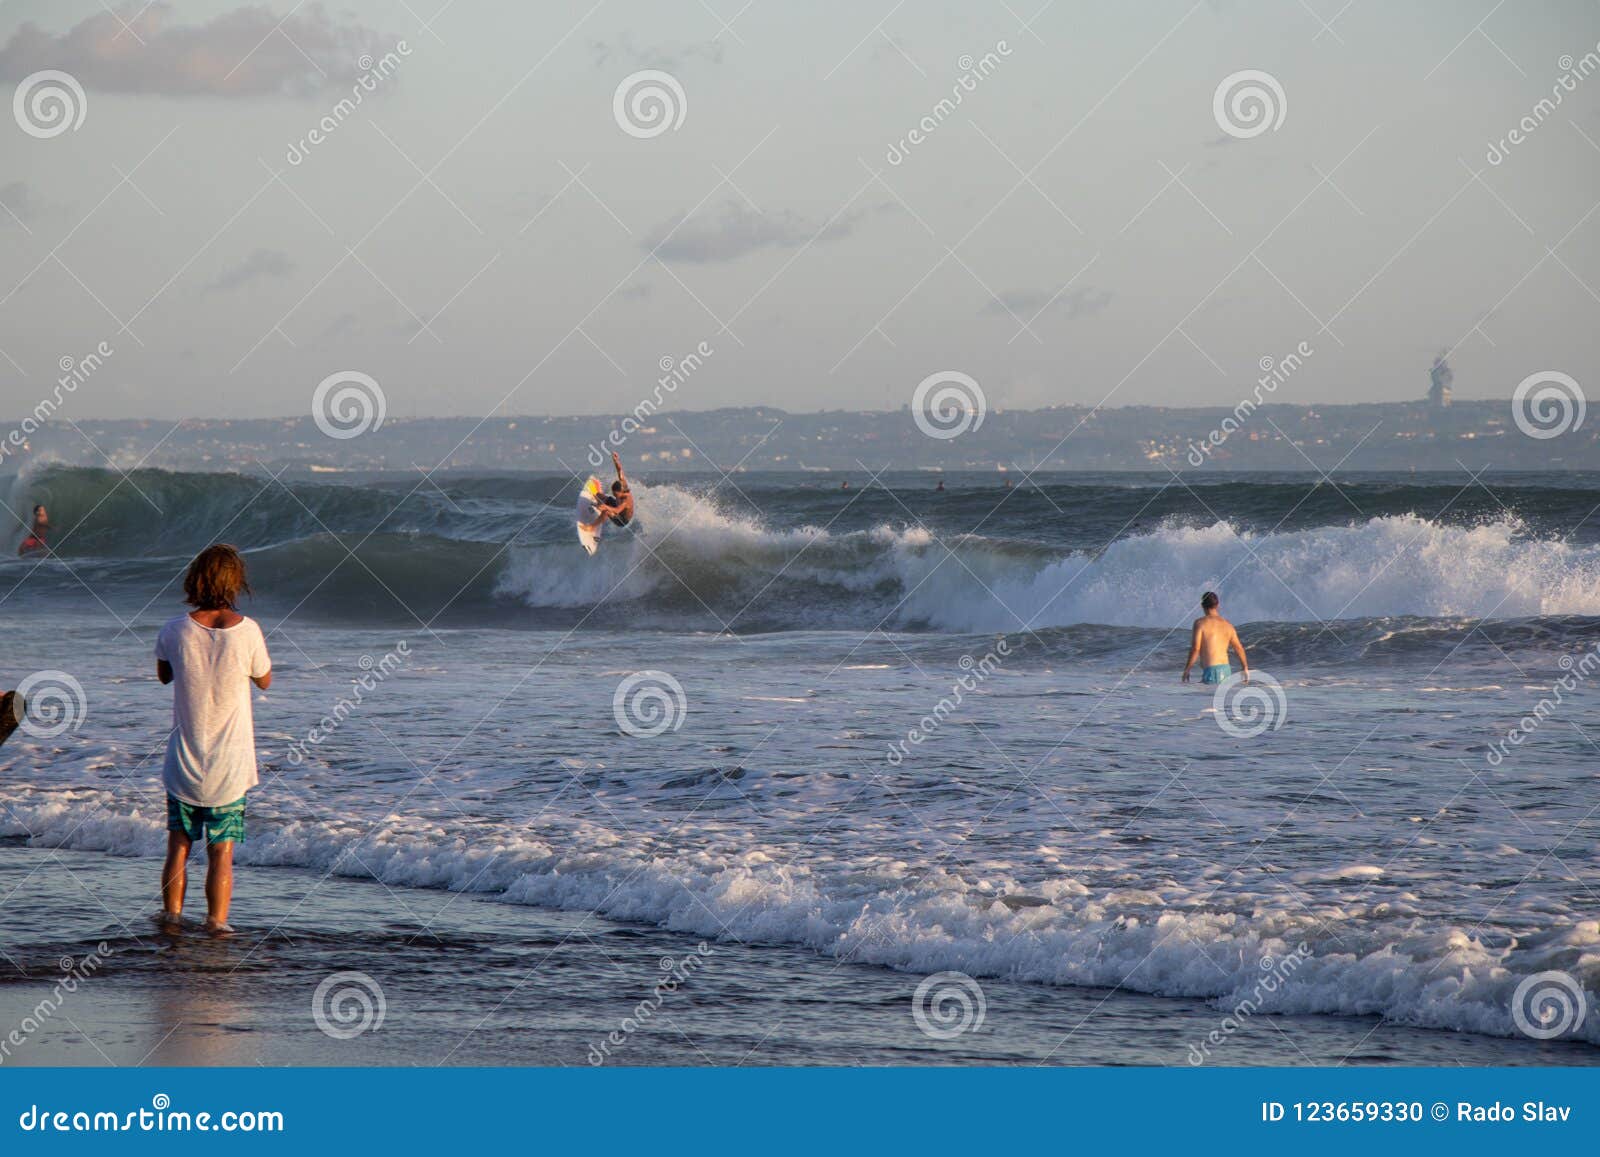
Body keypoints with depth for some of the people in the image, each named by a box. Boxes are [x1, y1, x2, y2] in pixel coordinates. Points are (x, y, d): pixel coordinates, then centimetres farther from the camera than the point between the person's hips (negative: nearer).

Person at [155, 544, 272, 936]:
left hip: (183, 763, 1)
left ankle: (171, 917, 16)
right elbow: (265, 681, 4)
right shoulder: (246, 631, -14)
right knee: (221, 852, 6)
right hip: (230, 765, -1)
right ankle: (216, 924, 4)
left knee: (178, 846, 14)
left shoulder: (175, 631, -11)